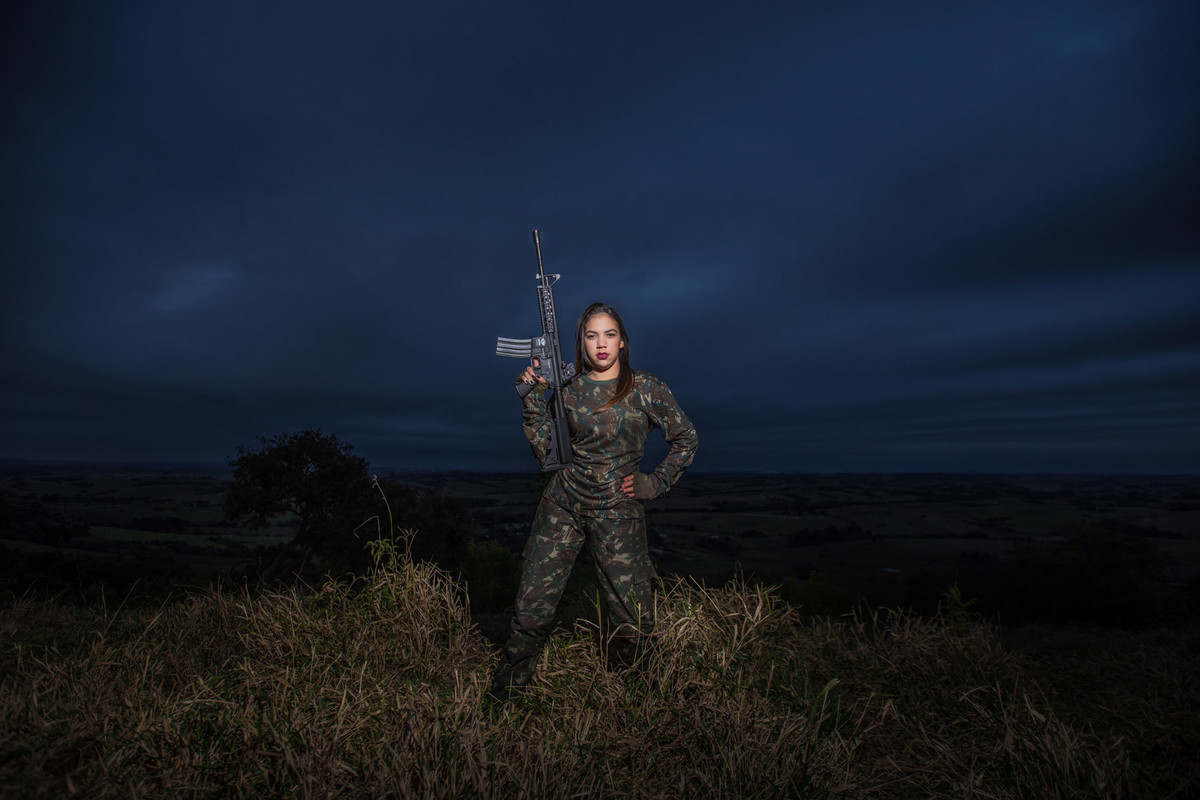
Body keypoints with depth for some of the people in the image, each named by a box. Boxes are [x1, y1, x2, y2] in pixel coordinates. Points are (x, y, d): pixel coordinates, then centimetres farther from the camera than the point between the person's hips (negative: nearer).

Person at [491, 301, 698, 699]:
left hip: (619, 512, -1)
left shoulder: (646, 388, 0)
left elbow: (686, 439, 7)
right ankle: (503, 696, 23)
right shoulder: (566, 389, 4)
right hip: (563, 505, 1)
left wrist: (655, 482, 0)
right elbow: (546, 452, 1)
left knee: (634, 621, 3)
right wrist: (533, 400, -6)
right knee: (533, 605, 0)